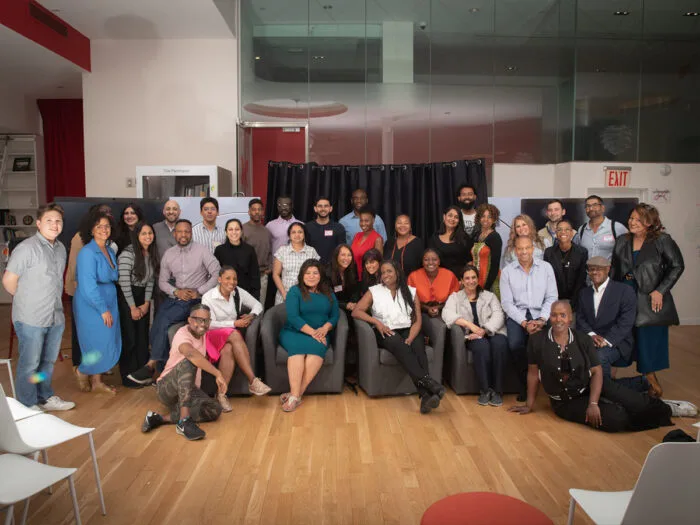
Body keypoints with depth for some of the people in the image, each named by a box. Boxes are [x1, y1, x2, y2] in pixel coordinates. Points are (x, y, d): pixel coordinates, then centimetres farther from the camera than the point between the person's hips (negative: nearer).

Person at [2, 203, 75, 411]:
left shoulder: (61, 248, 8)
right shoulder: (26, 248, -13)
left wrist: (54, 303, 9)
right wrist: (27, 302, 2)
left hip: (56, 317, 7)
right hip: (31, 319, -6)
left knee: (48, 361, 19)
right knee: (29, 364, 6)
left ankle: (46, 398, 35)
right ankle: (28, 406, 21)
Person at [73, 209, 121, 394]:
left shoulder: (110, 251, 10)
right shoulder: (87, 253, -15)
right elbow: (88, 285, -20)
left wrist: (109, 307, 9)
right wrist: (103, 309, -18)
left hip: (108, 302, 8)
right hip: (91, 305, -8)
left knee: (108, 343, 10)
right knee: (98, 345, -2)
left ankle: (96, 381, 25)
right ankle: (82, 372, 26)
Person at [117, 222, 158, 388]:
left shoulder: (152, 253, 4)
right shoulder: (128, 254, -16)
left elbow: (150, 279, 6)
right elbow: (124, 282, -17)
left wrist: (146, 303, -1)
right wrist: (133, 307, -13)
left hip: (143, 298, 6)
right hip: (126, 298, -6)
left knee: (143, 336, 9)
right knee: (129, 337, -2)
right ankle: (128, 378, 11)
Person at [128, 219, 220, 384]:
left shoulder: (202, 250, -2)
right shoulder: (168, 254, 11)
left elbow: (217, 274, -8)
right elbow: (162, 281, 13)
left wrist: (199, 291, -14)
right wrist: (176, 291, -7)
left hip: (194, 300, -4)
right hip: (174, 297, 5)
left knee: (164, 320, -26)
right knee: (155, 327, -19)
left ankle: (150, 367, -17)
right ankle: (162, 370, -8)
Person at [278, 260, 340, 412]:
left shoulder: (328, 293, 15)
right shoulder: (295, 291, 2)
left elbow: (335, 315, 10)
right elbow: (293, 317, -9)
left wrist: (325, 328, -11)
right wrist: (312, 332, -18)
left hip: (320, 334, 2)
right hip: (294, 332, -2)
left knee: (317, 347, -32)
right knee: (298, 347, -35)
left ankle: (295, 394, -34)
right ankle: (295, 395, -39)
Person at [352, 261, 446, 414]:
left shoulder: (411, 292, 14)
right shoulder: (374, 291, 11)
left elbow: (417, 320, 6)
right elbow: (356, 311, 1)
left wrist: (410, 339, -13)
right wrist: (376, 322, -14)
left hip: (408, 331, 1)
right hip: (385, 333, -1)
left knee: (418, 346, -33)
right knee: (399, 345, -35)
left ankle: (426, 395, -47)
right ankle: (427, 381, -47)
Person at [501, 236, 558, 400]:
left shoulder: (546, 267, 5)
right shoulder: (507, 271, 3)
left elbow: (551, 297, 3)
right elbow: (507, 302, -1)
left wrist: (542, 319, -13)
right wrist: (524, 323, -13)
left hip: (540, 314, 1)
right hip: (516, 315, 0)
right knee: (515, 344, -29)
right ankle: (525, 383, -6)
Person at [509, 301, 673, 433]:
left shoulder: (583, 340, -5)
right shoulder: (537, 341, -11)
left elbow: (597, 372, -6)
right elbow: (533, 373, -4)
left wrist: (593, 403, -19)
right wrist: (530, 405, 1)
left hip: (589, 387, 3)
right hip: (565, 402, -2)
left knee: (635, 403, -17)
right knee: (614, 419, -23)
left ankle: (658, 409, 12)